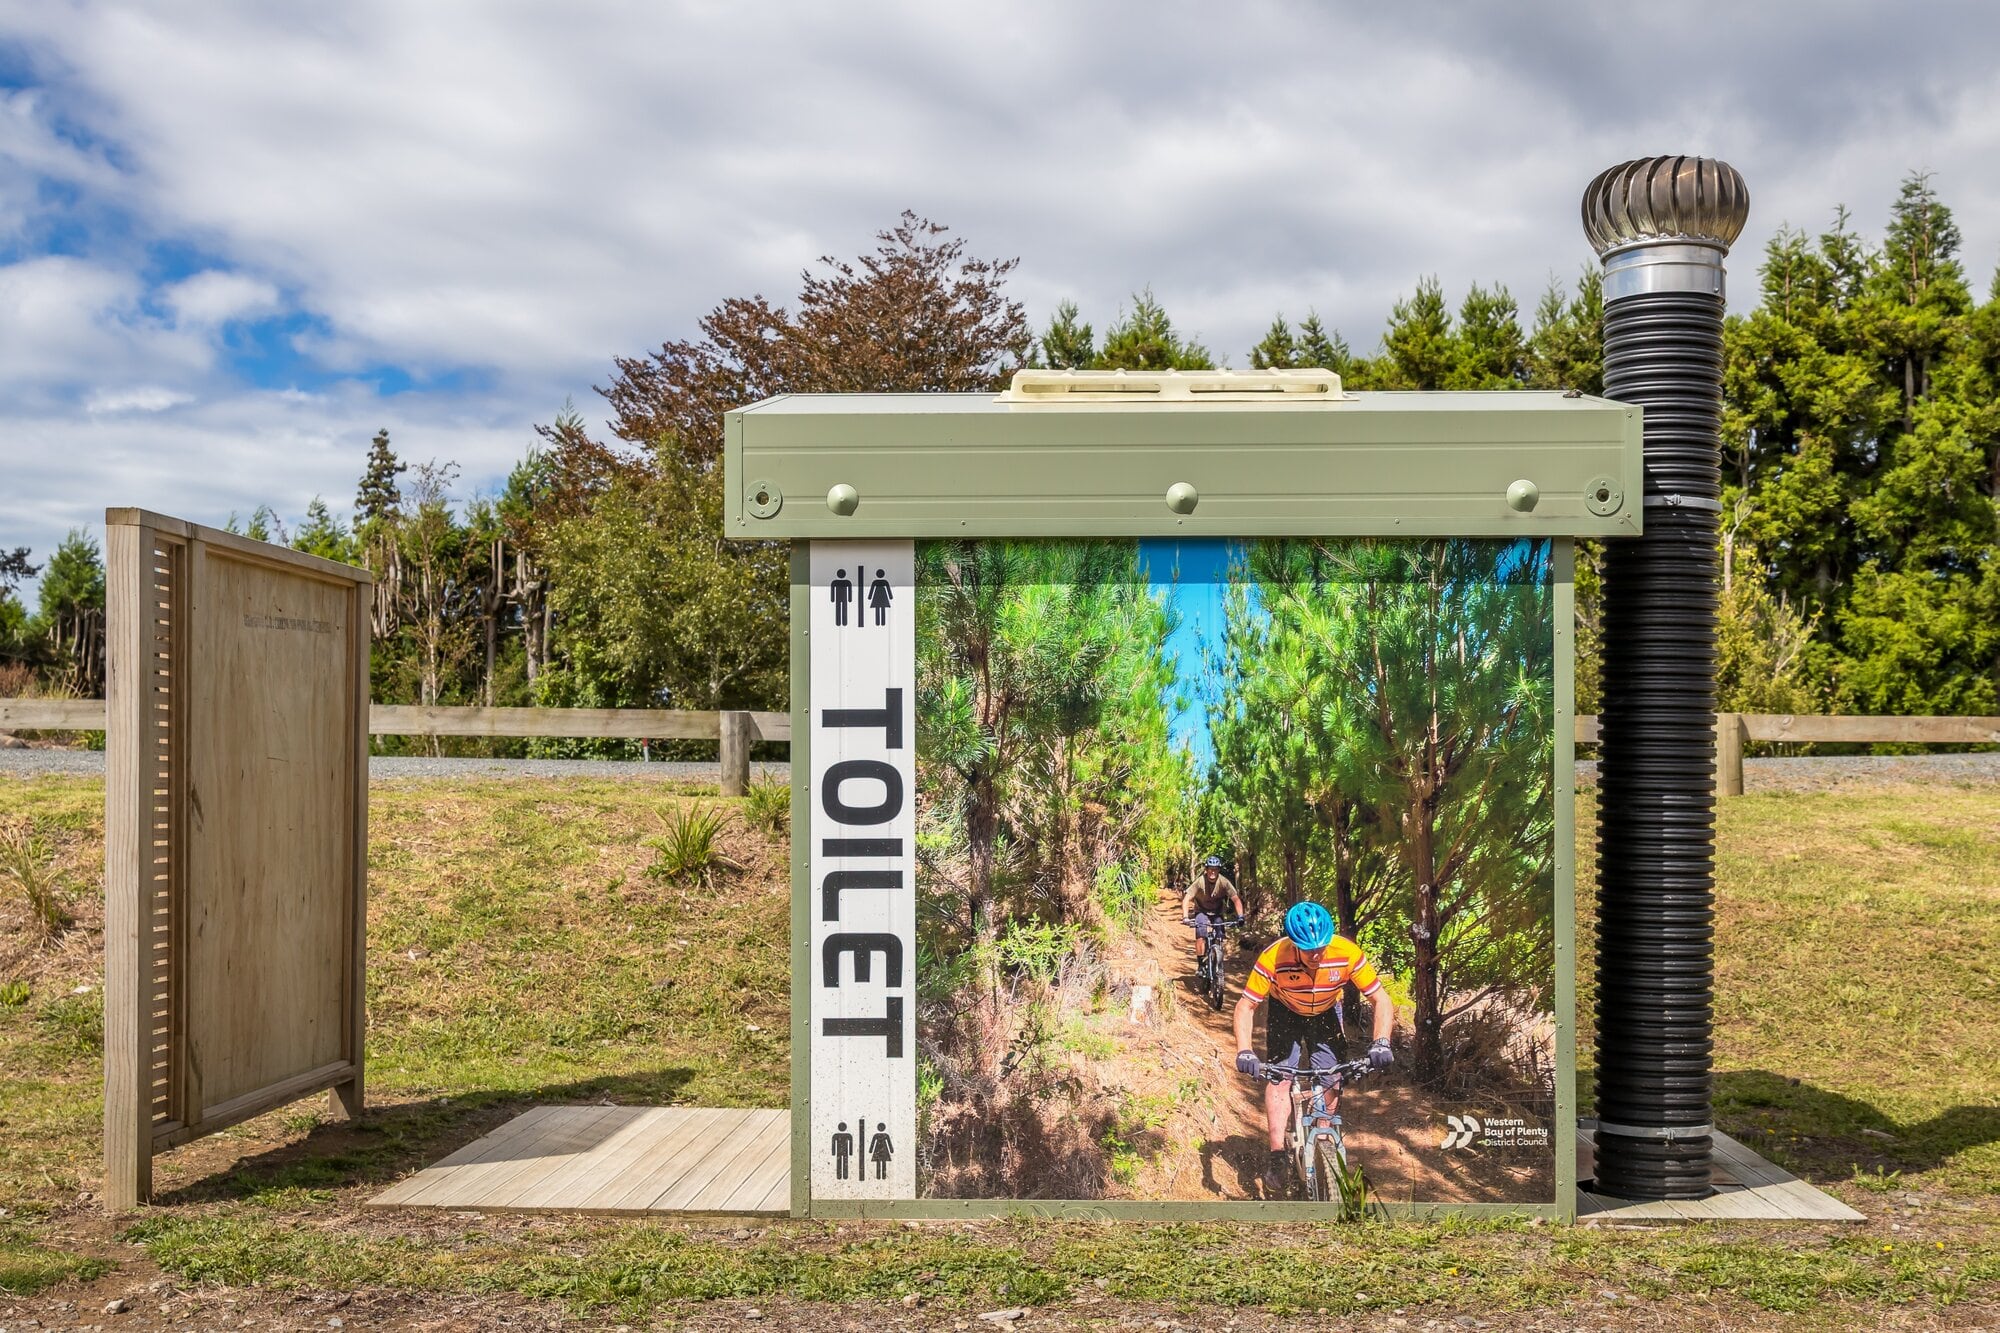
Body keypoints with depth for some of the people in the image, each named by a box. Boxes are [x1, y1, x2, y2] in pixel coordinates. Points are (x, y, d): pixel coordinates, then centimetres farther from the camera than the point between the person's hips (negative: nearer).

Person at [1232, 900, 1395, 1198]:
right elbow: (1246, 1006, -28)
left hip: (1325, 1013, 1)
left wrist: (1381, 1043, -40)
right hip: (1284, 1012, -1)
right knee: (1279, 1076, -18)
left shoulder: (1348, 954, -34)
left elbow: (1381, 1000, -25)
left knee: (1331, 1083, -8)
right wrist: (1244, 1051, -42)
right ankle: (1278, 1157, -16)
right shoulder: (1273, 959, -37)